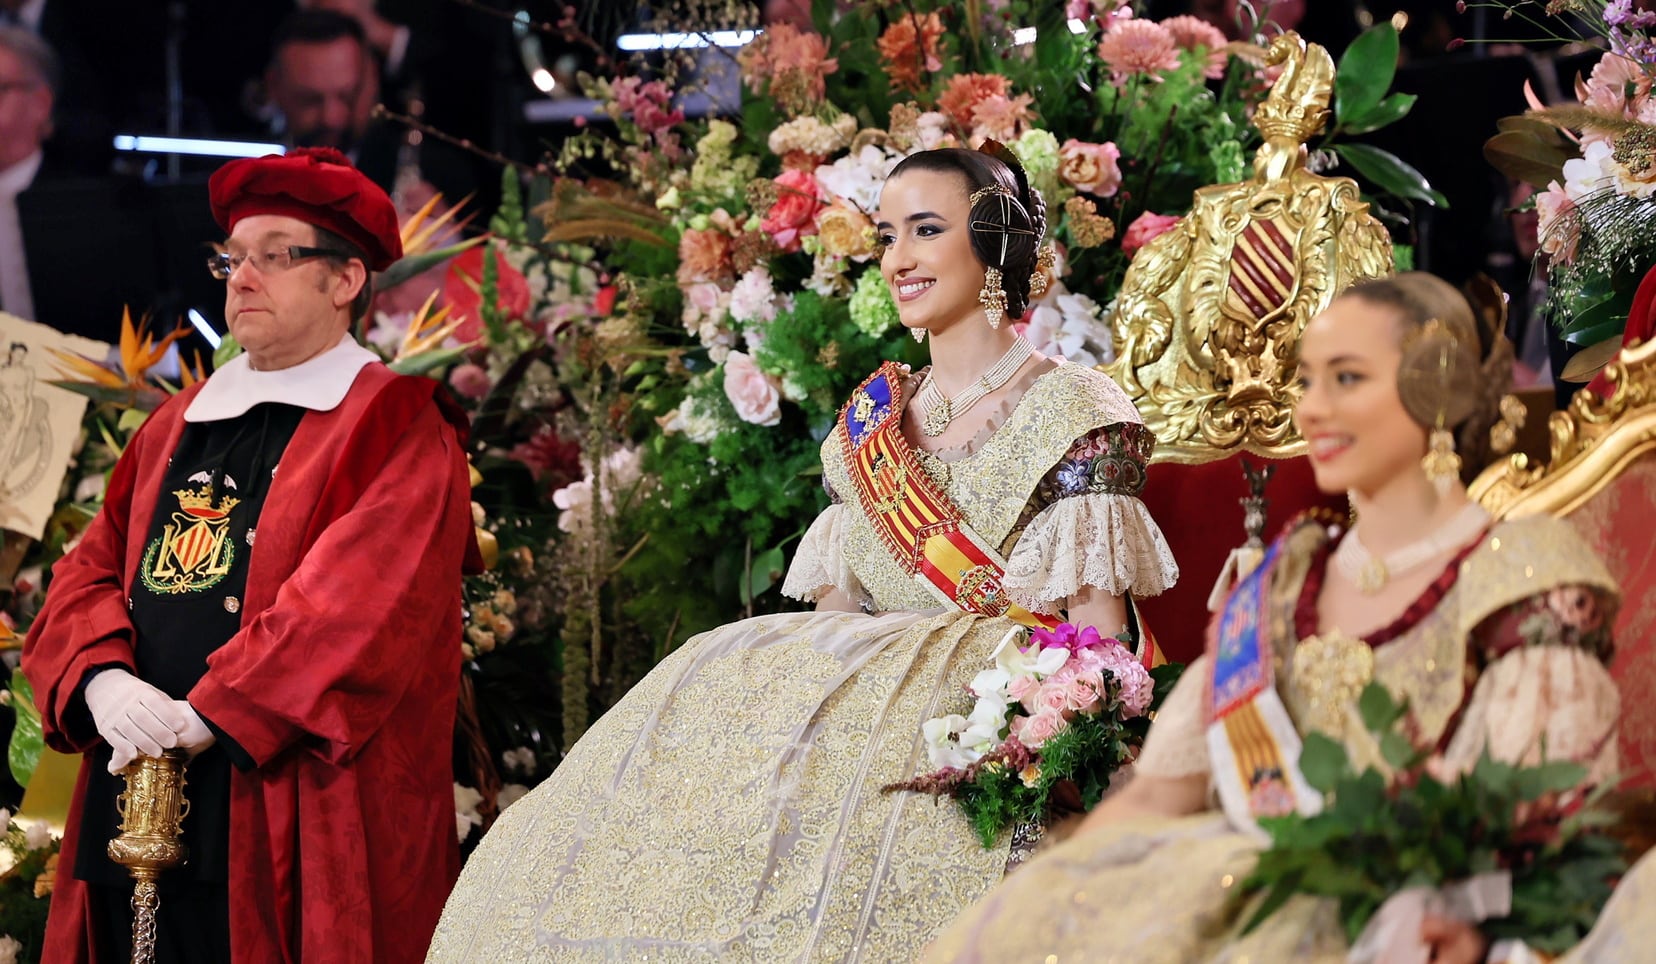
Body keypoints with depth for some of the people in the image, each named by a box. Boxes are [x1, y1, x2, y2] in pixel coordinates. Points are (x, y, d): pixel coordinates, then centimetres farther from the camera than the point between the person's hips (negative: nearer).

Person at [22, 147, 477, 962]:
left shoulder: (391, 428, -2)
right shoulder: (177, 427, 19)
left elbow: (356, 605, -15)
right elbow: (91, 572, 14)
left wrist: (210, 713, -18)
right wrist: (102, 680, -8)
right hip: (134, 811, 6)